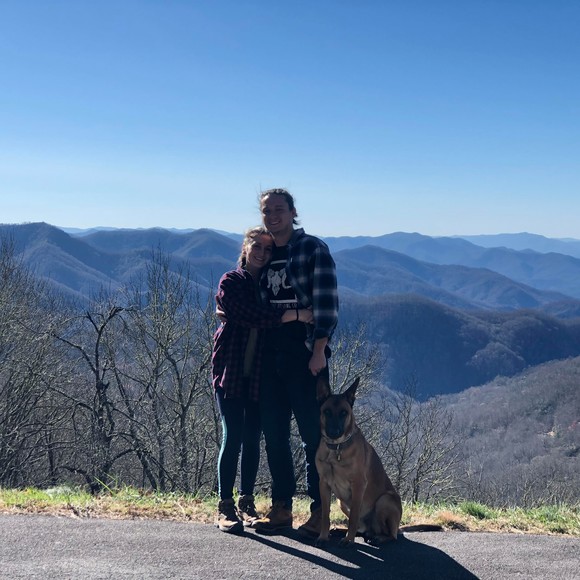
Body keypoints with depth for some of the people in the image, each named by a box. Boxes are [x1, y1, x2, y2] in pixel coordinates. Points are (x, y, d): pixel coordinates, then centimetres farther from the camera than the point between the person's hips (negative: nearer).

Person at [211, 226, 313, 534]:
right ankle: (225, 506, 0)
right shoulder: (230, 282, -1)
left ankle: (246, 502, 15)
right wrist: (291, 315, -22)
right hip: (230, 372, -4)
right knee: (232, 437, -7)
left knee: (252, 440, 5)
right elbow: (248, 315, -17)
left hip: (259, 375, 4)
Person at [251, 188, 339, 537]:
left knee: (313, 434, -2)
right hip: (269, 355, 6)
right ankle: (281, 508, 18)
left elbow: (327, 302, -8)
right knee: (274, 435, 9)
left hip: (305, 354, -6)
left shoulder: (313, 249, -2)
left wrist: (319, 350, -15)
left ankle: (319, 511, 6)